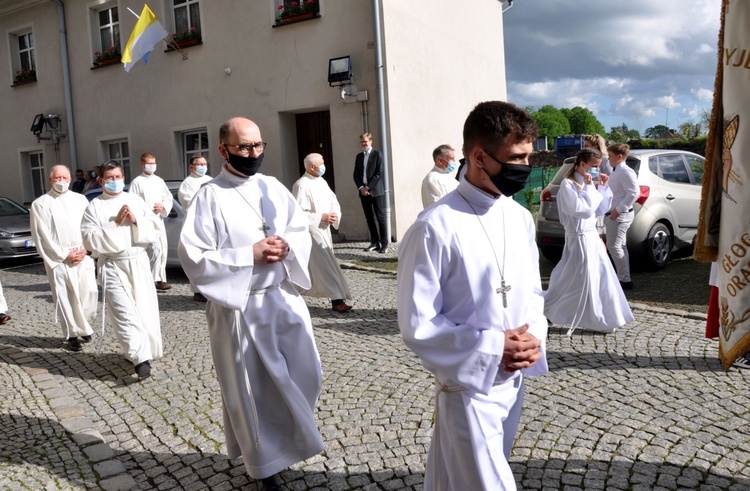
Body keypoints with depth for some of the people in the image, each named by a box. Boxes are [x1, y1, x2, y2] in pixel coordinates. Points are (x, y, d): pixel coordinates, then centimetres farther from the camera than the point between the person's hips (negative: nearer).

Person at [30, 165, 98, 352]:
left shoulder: (80, 199, 9)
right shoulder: (40, 204, -1)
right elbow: (42, 236, -4)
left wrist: (84, 249, -6)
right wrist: (64, 254, -8)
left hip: (83, 256, 3)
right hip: (58, 258, -2)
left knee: (89, 291, -2)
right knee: (65, 298, -1)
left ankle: (82, 325, 22)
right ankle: (73, 334, 11)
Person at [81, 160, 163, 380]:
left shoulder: (136, 200, 9)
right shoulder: (94, 207, 2)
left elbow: (154, 230, 5)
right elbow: (90, 240, -8)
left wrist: (135, 221, -11)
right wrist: (115, 224, -13)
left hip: (138, 262, 3)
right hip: (112, 266, -3)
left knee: (145, 309, 5)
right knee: (125, 312, -12)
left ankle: (143, 352, 22)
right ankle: (141, 358, -18)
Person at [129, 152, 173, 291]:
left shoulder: (159, 181, 15)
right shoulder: (137, 182, -4)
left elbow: (169, 198, 17)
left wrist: (163, 207, -3)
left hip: (159, 219, 7)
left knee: (163, 251, 8)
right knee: (156, 249, -17)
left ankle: (160, 279, 17)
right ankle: (152, 279, -7)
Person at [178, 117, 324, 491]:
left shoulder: (274, 188, 6)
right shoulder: (208, 197, -10)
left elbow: (302, 231, 12)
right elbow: (193, 257, -14)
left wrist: (287, 248, -11)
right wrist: (250, 255, -20)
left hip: (286, 299, 5)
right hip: (238, 307, -5)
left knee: (305, 376, 13)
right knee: (250, 390, 6)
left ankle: (286, 437, 41)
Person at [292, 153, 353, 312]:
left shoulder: (322, 182, 10)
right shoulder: (302, 185, -16)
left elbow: (334, 202, 14)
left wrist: (335, 215, -7)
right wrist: (321, 217, -20)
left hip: (324, 229, 8)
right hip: (311, 231, -8)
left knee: (312, 266, 17)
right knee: (326, 264, -9)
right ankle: (337, 300, -7)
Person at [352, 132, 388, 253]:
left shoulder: (377, 154, -1)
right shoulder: (359, 156, 14)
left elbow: (379, 173, -8)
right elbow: (356, 175, 11)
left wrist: (368, 187, -13)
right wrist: (361, 188, -5)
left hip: (376, 190, -5)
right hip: (363, 191, 5)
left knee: (380, 218, -5)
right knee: (369, 218, 6)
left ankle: (384, 244, -4)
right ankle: (375, 242, 12)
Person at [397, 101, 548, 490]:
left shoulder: (521, 218, 2)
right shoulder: (437, 226, -20)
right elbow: (416, 324, -17)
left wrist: (533, 338, -7)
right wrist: (492, 348, -20)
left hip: (513, 382, 6)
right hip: (468, 388, -6)